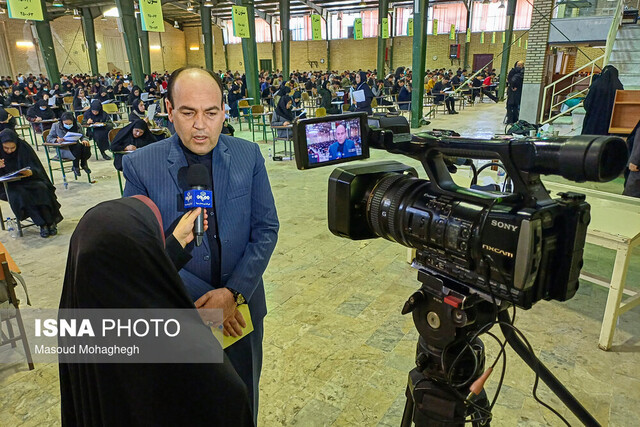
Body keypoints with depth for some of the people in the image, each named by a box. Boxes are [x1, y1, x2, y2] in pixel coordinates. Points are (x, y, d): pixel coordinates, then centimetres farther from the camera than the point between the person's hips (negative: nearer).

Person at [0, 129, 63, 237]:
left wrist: (31, 172, -28)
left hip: (27, 179, 1)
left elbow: (36, 168, -6)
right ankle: (42, 224, -28)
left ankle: (50, 221, -21)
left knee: (42, 188, -28)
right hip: (9, 185, 0)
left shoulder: (24, 147, -7)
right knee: (19, 195, -31)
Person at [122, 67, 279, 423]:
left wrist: (233, 293, -15)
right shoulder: (140, 165, -12)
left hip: (242, 303, 2)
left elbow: (266, 229, -4)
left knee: (243, 399, 23)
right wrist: (203, 301, -15)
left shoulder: (248, 155, -7)